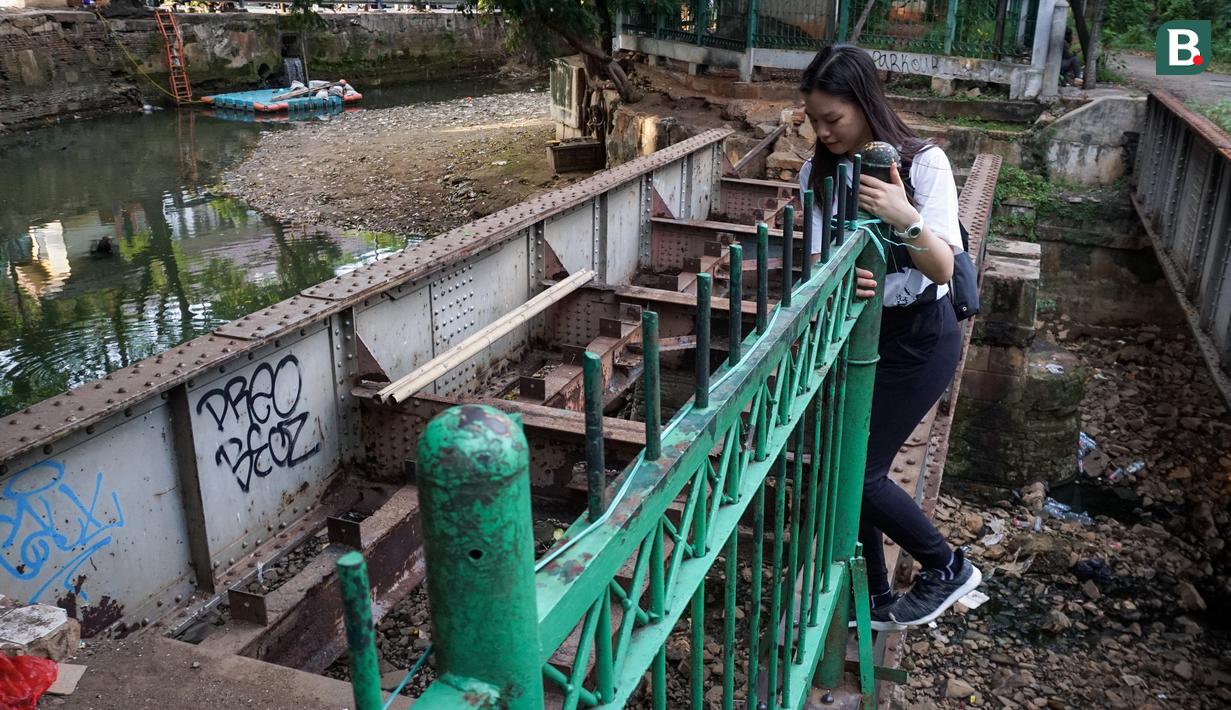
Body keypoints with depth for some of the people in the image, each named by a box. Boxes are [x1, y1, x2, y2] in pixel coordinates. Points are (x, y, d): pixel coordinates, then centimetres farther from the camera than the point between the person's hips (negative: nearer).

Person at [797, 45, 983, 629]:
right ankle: (874, 600, 27)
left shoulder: (923, 163, -15)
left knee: (859, 471, -8)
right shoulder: (818, 174, -3)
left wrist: (907, 219, -39)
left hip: (919, 338, -5)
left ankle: (948, 568, 18)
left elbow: (942, 267, -20)